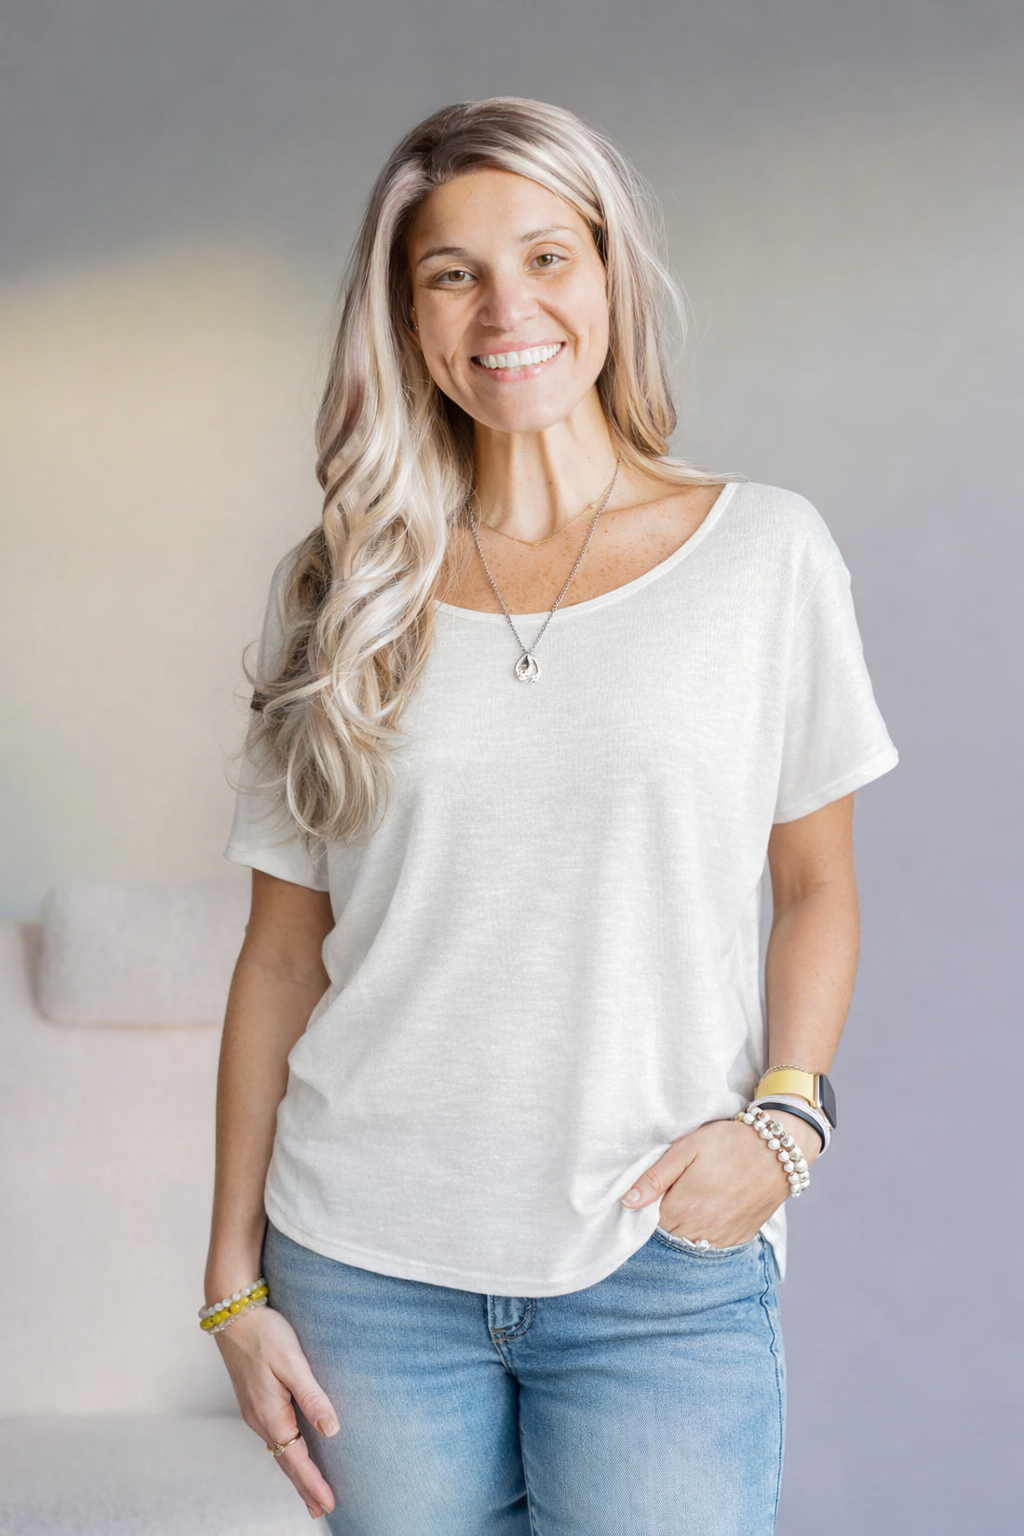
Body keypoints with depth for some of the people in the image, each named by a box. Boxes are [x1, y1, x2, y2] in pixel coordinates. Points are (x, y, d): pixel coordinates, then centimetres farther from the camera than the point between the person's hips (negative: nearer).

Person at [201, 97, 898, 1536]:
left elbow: (816, 888, 8)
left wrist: (784, 1113, -9)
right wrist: (235, 1282, 5)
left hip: (664, 1272, -1)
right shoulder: (337, 585, 4)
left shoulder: (765, 550, 1)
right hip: (367, 1272, 1)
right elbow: (283, 948, 6)